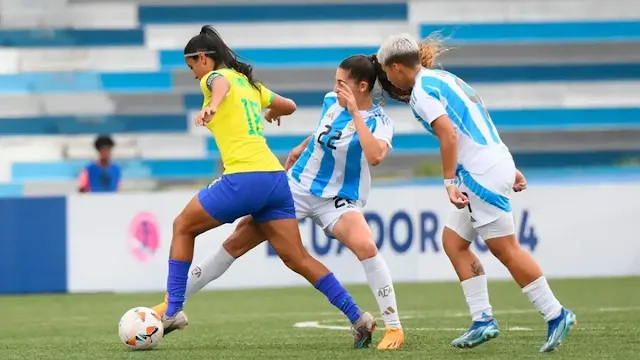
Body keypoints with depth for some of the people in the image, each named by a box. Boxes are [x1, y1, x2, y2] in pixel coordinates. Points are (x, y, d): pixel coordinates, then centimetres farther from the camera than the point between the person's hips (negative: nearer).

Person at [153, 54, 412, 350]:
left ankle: (394, 328, -21)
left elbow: (375, 156, -38)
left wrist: (355, 113, -33)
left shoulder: (379, 122, -16)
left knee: (364, 245, -35)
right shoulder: (331, 101, 0)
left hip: (337, 200, -5)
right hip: (296, 187, 5)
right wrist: (302, 148, 24)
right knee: (236, 242, -1)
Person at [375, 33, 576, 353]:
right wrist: (509, 168, 23)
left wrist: (449, 182, -21)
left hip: (482, 172, -10)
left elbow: (449, 134, -21)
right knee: (453, 240, 12)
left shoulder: (422, 90, -9)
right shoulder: (443, 78, 20)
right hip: (498, 161, 10)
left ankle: (555, 315, -4)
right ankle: (483, 320, 9)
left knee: (505, 250, -6)